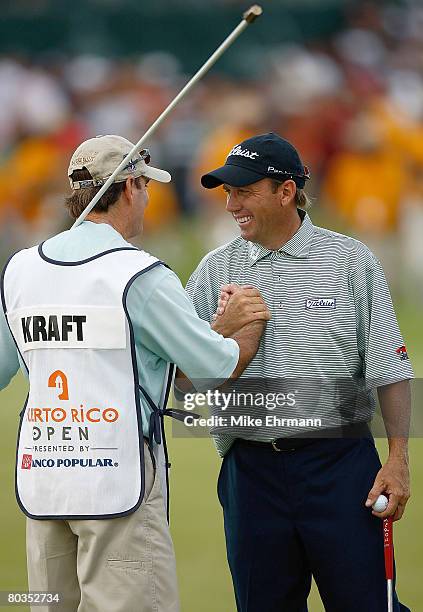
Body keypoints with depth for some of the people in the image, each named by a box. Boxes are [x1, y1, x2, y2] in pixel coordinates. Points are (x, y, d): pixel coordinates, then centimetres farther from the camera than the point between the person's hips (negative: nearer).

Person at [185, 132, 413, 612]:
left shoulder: (351, 261, 2)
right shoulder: (216, 271, 8)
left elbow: (388, 371, 1)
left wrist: (397, 461, -7)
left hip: (339, 464, -2)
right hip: (251, 469, 3)